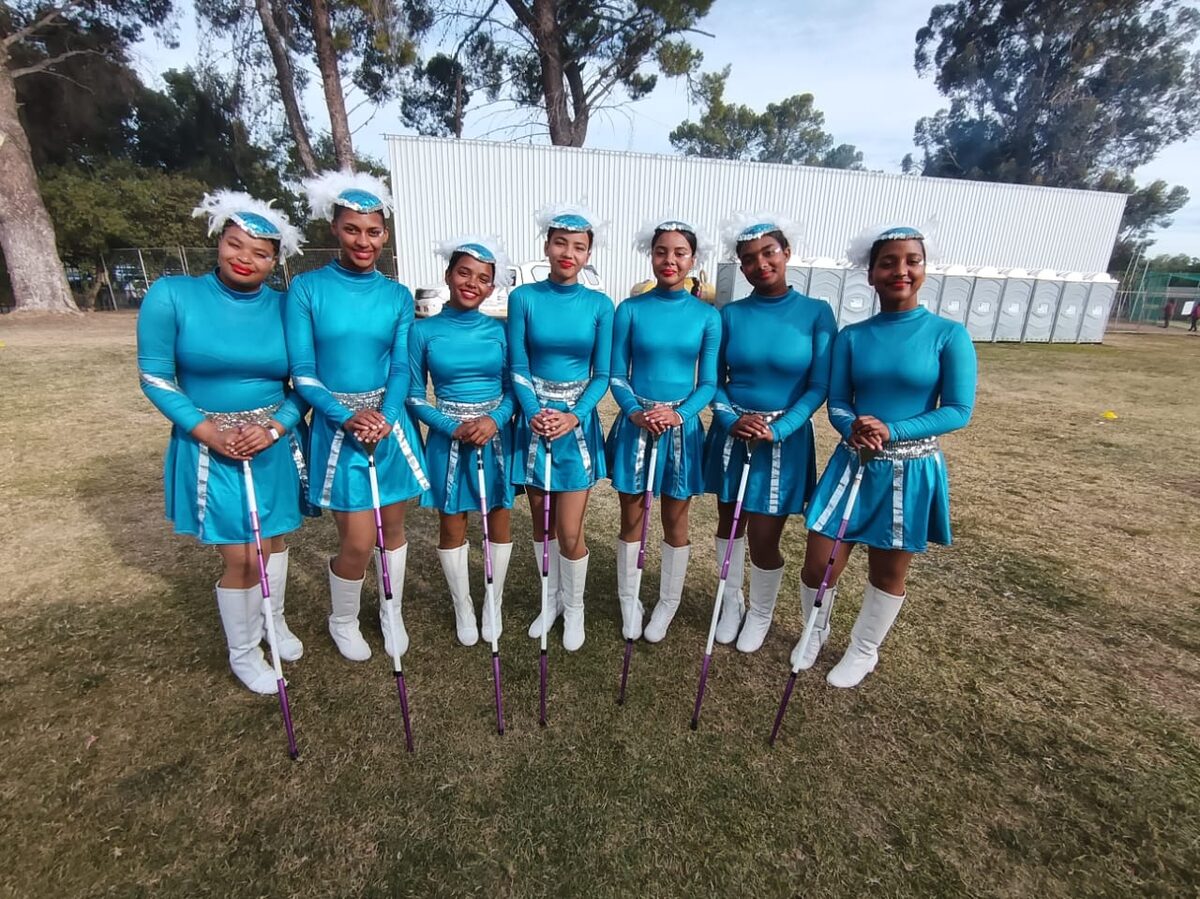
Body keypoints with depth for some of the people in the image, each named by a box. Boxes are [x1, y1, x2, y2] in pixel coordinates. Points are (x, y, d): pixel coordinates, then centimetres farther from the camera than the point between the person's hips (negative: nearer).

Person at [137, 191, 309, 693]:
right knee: (240, 556, 3)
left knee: (272, 539, 18)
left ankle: (274, 621, 44)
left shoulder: (285, 307, -4)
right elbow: (154, 376, -5)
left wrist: (274, 427, -16)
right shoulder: (172, 295, -8)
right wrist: (207, 431, -15)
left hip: (274, 444, 2)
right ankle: (242, 651, 29)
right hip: (211, 447, -2)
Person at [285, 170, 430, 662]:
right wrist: (348, 418, -19)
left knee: (393, 527, 13)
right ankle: (343, 620, 29)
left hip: (391, 423, 3)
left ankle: (392, 614, 36)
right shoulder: (306, 288, -4)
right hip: (337, 426, -2)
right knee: (358, 541, -2)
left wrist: (385, 418, -17)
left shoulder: (397, 295, 4)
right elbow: (302, 372, -6)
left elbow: (401, 367, -1)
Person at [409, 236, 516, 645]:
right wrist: (454, 427, -16)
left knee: (498, 520, 11)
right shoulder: (423, 331, -6)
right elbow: (414, 395, -3)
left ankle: (494, 604, 34)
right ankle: (462, 606, 34)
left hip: (497, 436, 1)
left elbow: (513, 388, 2)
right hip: (448, 440, -1)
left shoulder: (499, 331, -2)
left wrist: (494, 419, -17)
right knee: (452, 525, 11)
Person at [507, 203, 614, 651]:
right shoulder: (523, 297, -2)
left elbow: (602, 374, -2)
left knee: (569, 530, 0)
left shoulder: (599, 305, -2)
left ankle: (574, 606, 27)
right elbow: (518, 368, -3)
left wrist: (574, 416, -16)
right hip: (534, 419, 1)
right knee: (541, 523, 14)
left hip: (579, 421, -1)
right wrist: (535, 413, -18)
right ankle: (550, 599, 37)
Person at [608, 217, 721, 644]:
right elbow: (616, 376, -2)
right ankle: (629, 600, 32)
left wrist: (679, 414, -18)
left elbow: (708, 383, -1)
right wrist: (635, 412, -19)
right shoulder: (630, 310, -2)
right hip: (635, 425, 0)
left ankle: (668, 602, 32)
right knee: (631, 518, 11)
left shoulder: (707, 316, -1)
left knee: (676, 520, 12)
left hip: (683, 427, 0)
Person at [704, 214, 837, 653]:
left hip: (786, 439, -2)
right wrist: (731, 420, -16)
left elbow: (819, 386, -8)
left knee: (764, 539, 4)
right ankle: (731, 602, 41)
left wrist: (777, 430, -20)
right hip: (731, 436, 3)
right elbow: (715, 381, 2)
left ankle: (760, 614, 34)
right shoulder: (731, 315, -1)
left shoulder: (816, 313, -6)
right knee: (729, 523, 16)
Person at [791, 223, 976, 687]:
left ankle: (864, 651, 39)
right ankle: (816, 631, 37)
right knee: (818, 566, 5)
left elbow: (959, 410, -9)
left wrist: (892, 432, -22)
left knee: (889, 571, 15)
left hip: (911, 472, -1)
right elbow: (837, 404, -1)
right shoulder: (851, 336, 0)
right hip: (853, 464, 2)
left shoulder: (948, 334, -7)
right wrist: (853, 428, -23)